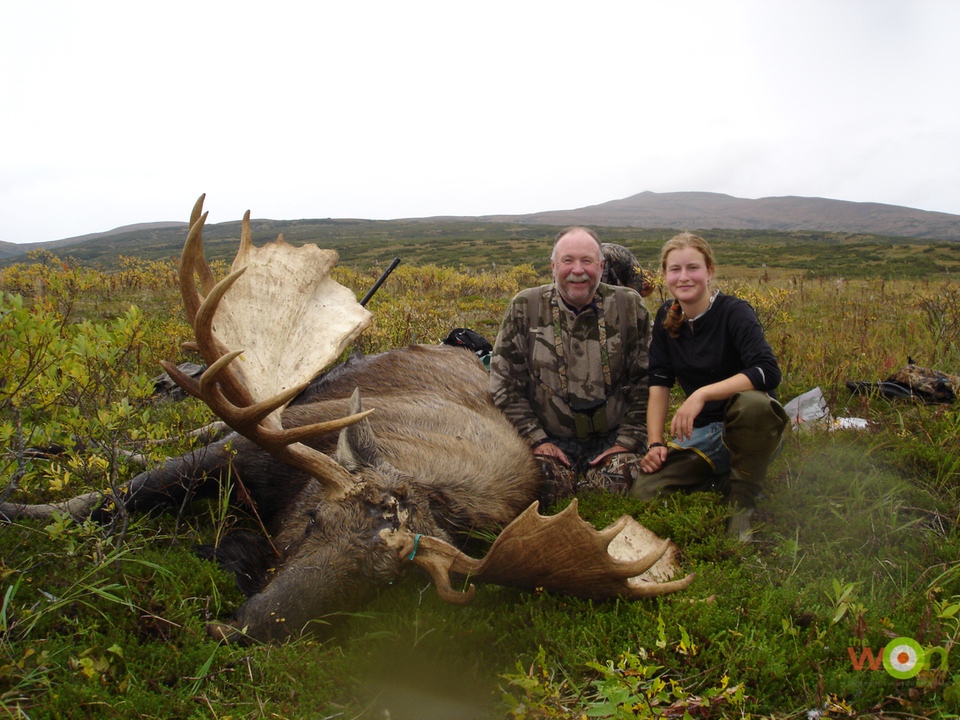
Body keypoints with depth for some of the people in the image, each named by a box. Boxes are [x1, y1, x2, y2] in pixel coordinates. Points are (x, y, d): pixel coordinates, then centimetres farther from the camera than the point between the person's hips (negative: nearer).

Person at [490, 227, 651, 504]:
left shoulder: (629, 307, -1)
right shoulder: (525, 308, -2)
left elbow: (645, 381, 3)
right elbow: (505, 382, 0)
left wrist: (627, 442, -5)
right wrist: (536, 440, -7)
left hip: (612, 437, 1)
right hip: (552, 438, 0)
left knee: (618, 489, -25)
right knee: (547, 490, -28)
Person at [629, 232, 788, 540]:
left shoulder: (733, 312, -13)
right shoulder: (666, 317, 3)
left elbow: (768, 372, -29)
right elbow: (659, 382, 2)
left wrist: (703, 394, -37)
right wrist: (655, 443, -8)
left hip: (748, 430, -4)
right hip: (701, 434, 4)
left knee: (754, 402, -40)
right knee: (643, 491, -19)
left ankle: (743, 501, -16)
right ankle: (720, 477, 8)